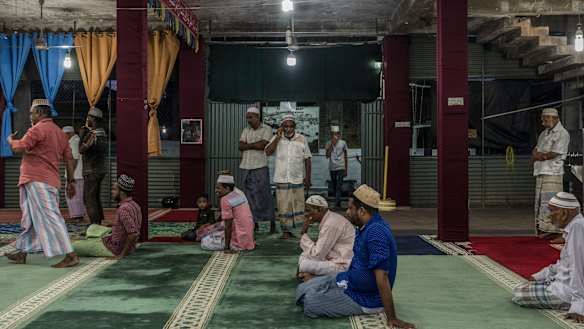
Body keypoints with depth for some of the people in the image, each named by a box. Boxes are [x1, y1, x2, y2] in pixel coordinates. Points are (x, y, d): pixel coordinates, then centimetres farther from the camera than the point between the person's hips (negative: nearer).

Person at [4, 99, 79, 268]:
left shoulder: (38, 129, -12)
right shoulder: (60, 132, 16)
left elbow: (18, 148, -19)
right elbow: (69, 159, 14)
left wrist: (10, 140, 3)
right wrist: (71, 181, 16)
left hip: (37, 182, -10)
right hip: (51, 182, 10)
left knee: (50, 218, -10)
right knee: (30, 219, 19)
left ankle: (70, 256, -13)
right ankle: (22, 254, 29)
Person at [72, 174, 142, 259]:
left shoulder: (123, 209, -28)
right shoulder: (133, 205, 1)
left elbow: (133, 234, -36)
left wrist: (122, 255, -25)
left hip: (115, 248, -9)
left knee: (74, 246, 5)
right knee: (93, 228, 28)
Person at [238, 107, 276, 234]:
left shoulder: (266, 129, 0)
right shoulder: (246, 130, 16)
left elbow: (262, 145, -13)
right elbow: (240, 146, 3)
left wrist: (248, 144, -1)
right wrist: (255, 145, -7)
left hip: (260, 167, -5)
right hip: (246, 167, 5)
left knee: (264, 194, -6)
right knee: (249, 196, 6)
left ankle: (272, 224, 1)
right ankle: (255, 223, 13)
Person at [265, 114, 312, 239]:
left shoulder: (302, 139, 4)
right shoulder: (276, 138, 4)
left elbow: (307, 159, 7)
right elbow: (268, 152, -10)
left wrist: (308, 177, 5)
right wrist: (278, 137, -12)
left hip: (297, 178, 0)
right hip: (281, 178, 0)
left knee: (298, 205, 2)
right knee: (283, 206, 2)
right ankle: (286, 231, 10)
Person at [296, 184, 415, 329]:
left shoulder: (375, 232, -31)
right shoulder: (364, 227, 1)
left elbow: (382, 277, -32)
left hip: (366, 299, -9)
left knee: (310, 302, -12)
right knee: (302, 290, 4)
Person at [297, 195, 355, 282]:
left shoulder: (330, 224, -21)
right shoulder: (328, 219, 10)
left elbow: (316, 255, -19)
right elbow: (320, 249, 15)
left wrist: (304, 234, -10)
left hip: (344, 267, -11)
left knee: (304, 265, -18)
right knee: (304, 255, 14)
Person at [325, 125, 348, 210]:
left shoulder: (343, 143, 0)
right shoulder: (328, 143, 0)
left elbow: (345, 157, 7)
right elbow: (327, 155, -11)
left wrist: (346, 169, 7)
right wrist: (332, 144, -15)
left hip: (341, 167, -2)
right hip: (332, 168, 2)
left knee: (339, 186, -13)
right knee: (334, 186, 10)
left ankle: (337, 204, -19)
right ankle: (338, 202, 24)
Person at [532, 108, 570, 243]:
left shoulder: (562, 134, -7)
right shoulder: (544, 134, 19)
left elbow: (553, 154, -15)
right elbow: (535, 151, 15)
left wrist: (537, 156, -2)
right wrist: (537, 154, -9)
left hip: (553, 174, -8)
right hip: (541, 173, 8)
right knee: (542, 203, 9)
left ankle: (561, 234, -11)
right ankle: (550, 231, 16)